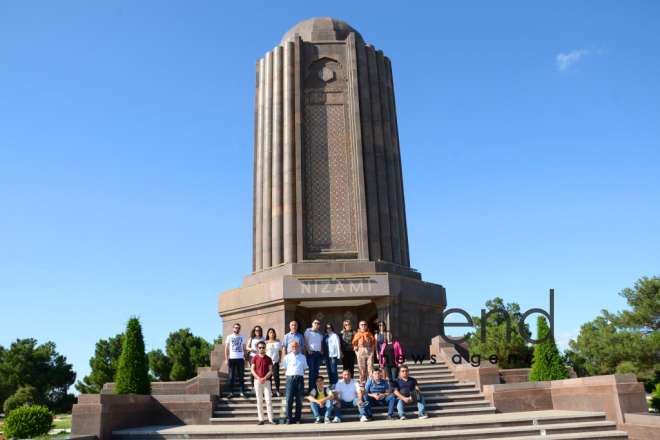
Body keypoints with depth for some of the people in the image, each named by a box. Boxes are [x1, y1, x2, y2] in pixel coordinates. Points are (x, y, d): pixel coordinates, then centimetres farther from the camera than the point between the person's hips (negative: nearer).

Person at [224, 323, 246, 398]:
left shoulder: (242, 337, 12)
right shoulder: (229, 337, 7)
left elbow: (244, 348, 14)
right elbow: (226, 348, 4)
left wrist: (246, 359, 6)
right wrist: (226, 359, -5)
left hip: (240, 359, 1)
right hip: (232, 358, -1)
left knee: (241, 376, 1)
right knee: (231, 376, 1)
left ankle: (242, 392, 4)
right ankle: (231, 392, 5)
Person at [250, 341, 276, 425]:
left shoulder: (268, 359, 7)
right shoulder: (254, 358, 6)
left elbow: (270, 371, 2)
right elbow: (252, 370, 0)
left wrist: (264, 378, -13)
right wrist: (259, 378, -13)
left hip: (266, 381, 0)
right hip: (257, 381, 0)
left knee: (268, 400, -6)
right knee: (259, 400, 3)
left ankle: (270, 419, -1)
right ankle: (261, 419, 8)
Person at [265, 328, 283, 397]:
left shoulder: (278, 341, 11)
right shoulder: (266, 342, 6)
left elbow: (280, 351, 16)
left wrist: (280, 358, 6)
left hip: (275, 361, 0)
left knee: (276, 375, -10)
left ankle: (277, 391, -1)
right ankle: (270, 391, 13)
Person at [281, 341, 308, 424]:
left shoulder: (303, 357, 13)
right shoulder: (287, 357, 9)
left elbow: (304, 368, 17)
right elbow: (284, 369, 10)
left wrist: (301, 375, 5)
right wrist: (289, 376, 1)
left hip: (300, 378, 2)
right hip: (290, 378, -2)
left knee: (299, 400, 1)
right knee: (289, 399, -5)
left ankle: (297, 419, 7)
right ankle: (288, 419, 0)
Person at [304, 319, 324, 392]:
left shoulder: (320, 333, 20)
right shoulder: (308, 331, 4)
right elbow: (306, 341, -3)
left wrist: (322, 351, 5)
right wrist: (308, 350, -11)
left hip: (319, 353, 5)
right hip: (311, 353, -5)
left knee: (316, 370, 6)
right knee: (312, 370, -8)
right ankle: (311, 387, -5)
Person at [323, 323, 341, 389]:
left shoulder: (334, 335, -3)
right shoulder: (325, 336, 16)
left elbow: (338, 345, -5)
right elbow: (324, 346, 17)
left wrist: (339, 356, -9)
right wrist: (324, 355, 11)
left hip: (333, 356, -7)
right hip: (327, 356, 7)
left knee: (333, 370, -7)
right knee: (329, 371, 9)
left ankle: (335, 384, -2)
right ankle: (331, 384, 15)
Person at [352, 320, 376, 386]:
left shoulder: (370, 334, 11)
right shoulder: (357, 335, 9)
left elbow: (373, 343, 13)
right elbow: (354, 344, 11)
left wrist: (372, 351, 2)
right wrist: (356, 350, -4)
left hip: (369, 353, 0)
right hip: (361, 353, 0)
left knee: (370, 368, -6)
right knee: (362, 368, -1)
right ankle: (363, 383, 5)